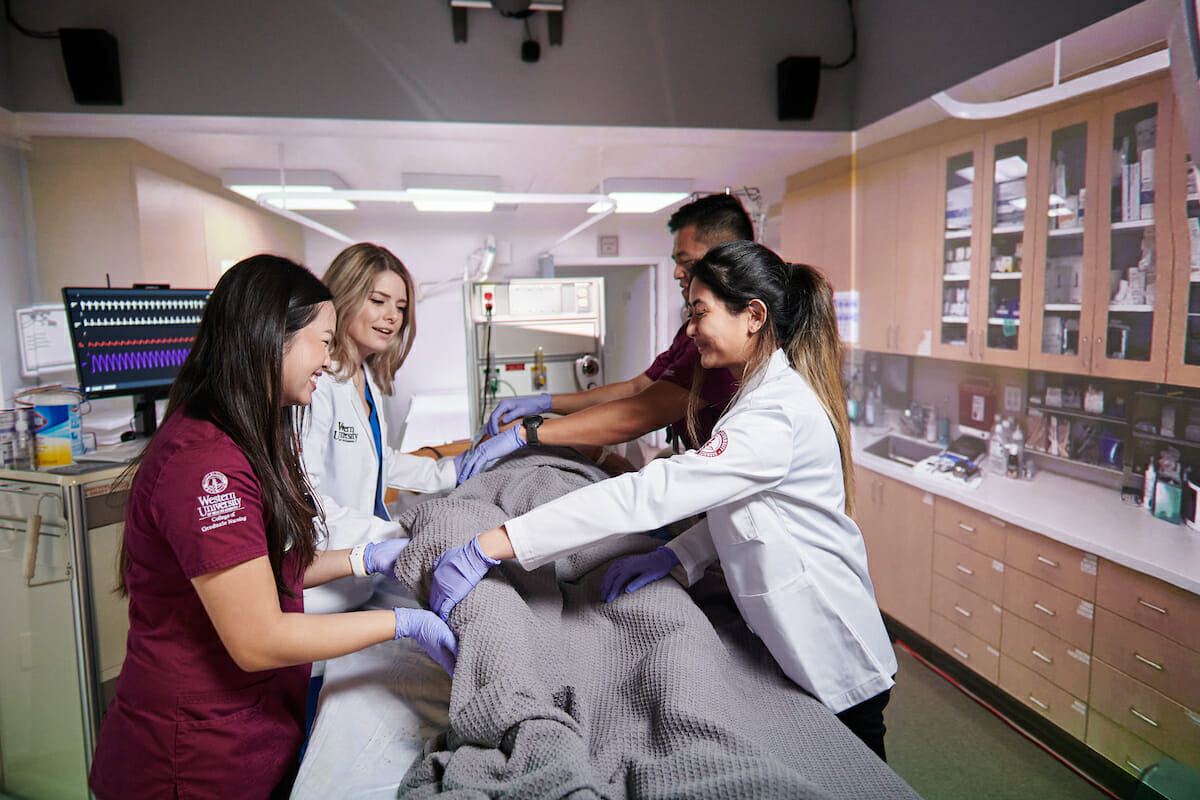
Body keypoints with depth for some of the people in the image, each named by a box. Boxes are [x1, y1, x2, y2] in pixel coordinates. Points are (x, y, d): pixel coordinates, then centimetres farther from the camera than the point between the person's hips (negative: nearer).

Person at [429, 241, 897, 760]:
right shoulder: (769, 391, 7)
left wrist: (491, 546, -36)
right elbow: (738, 511, 10)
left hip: (834, 671, -9)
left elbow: (648, 493, -36)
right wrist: (674, 556, -8)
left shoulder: (775, 415, -28)